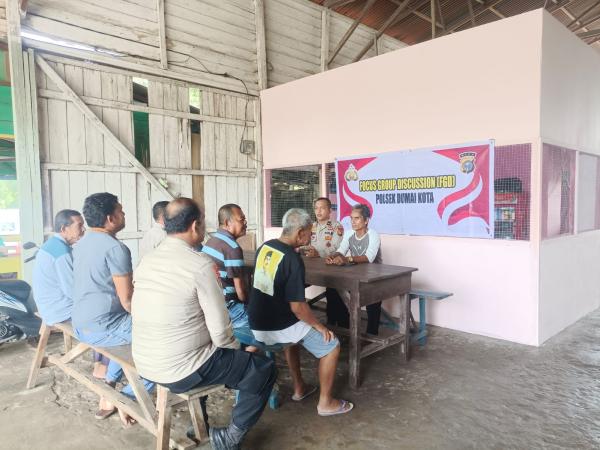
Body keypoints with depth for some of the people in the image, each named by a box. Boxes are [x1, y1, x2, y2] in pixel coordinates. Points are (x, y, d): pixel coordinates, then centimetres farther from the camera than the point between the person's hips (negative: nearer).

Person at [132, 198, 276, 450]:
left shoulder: (147, 261, 1)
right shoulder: (201, 265, -21)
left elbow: (154, 314, 11)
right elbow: (220, 330, -19)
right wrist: (236, 351, 4)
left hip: (144, 364, 8)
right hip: (181, 371, -8)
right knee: (264, 369, 8)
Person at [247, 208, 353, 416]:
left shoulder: (264, 247, 1)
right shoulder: (293, 260, -24)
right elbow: (298, 307, -23)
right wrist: (320, 326, -7)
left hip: (257, 324, 8)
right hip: (276, 328, -8)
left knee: (293, 331, 36)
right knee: (332, 346, 7)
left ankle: (299, 388, 40)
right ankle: (325, 402, 18)